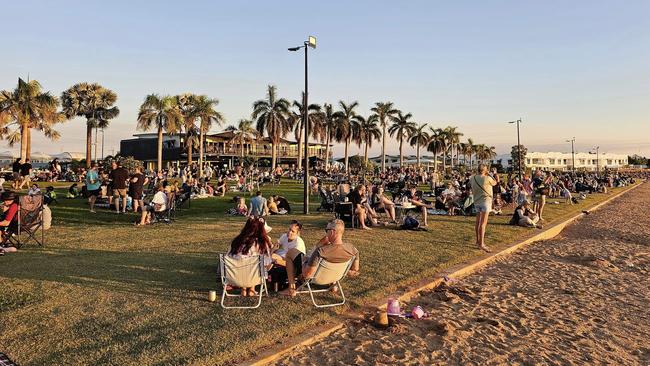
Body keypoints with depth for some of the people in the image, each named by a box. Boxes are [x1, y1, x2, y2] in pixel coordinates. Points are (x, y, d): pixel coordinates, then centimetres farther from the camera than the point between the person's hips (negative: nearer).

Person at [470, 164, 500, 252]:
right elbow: (495, 183, 7)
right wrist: (495, 174, 22)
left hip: (476, 202, 6)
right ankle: (481, 243, -13)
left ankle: (478, 240, 25)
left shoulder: (473, 178, 2)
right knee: (483, 223, -10)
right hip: (485, 201, -6)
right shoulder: (487, 178, -12)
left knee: (478, 222, 16)